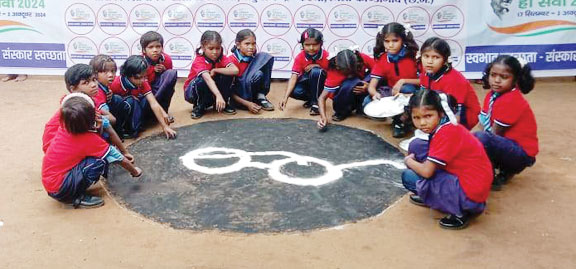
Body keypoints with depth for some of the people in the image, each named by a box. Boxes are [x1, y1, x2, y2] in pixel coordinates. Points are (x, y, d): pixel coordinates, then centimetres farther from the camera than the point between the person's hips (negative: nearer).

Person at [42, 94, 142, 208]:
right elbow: (117, 156, -7)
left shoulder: (64, 129, -4)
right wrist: (135, 171, 7)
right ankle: (77, 198, -7)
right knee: (100, 161, -17)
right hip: (60, 189, -7)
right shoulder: (89, 139, -20)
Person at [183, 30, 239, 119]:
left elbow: (235, 70, -32)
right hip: (193, 91, -4)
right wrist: (218, 95, -60)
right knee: (202, 80, -37)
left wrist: (215, 70, -30)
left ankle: (224, 104, -5)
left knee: (228, 75, -21)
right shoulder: (199, 61, -28)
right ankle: (199, 107, -12)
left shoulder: (222, 58, -14)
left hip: (213, 89, 4)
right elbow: (208, 78, -46)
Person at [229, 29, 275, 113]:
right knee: (258, 74, -33)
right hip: (239, 97, -5)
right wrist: (247, 104, -25)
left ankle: (260, 97, -9)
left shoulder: (254, 57, 0)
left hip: (252, 91, 6)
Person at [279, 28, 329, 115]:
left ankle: (316, 102, -17)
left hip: (320, 84, -1)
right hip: (306, 82, 2)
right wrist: (285, 97, -36)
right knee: (294, 91, -30)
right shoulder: (299, 57, -16)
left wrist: (317, 66, -27)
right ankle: (311, 98, 3)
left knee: (316, 71, -33)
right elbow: (294, 77, -24)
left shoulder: (326, 56, -19)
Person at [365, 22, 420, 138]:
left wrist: (403, 81, -28)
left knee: (406, 88, -37)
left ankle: (402, 120, -15)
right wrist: (375, 93, -35)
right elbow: (371, 86, -11)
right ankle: (402, 116, -11)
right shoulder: (381, 59, -5)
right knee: (368, 102, -21)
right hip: (392, 93, 3)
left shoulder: (413, 55, -14)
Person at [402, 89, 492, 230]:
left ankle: (459, 212, -5)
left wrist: (408, 160, -4)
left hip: (469, 194, -10)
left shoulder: (445, 133, -22)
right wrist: (414, 159, 2)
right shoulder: (447, 126, 5)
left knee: (409, 177, -11)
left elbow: (426, 172, -22)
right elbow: (432, 161, 18)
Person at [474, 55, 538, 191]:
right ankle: (506, 171, 12)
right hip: (506, 143, 9)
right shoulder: (493, 94, 5)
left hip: (522, 153, -9)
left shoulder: (510, 101, -21)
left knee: (481, 139, -32)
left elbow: (494, 133, -18)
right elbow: (483, 122, 3)